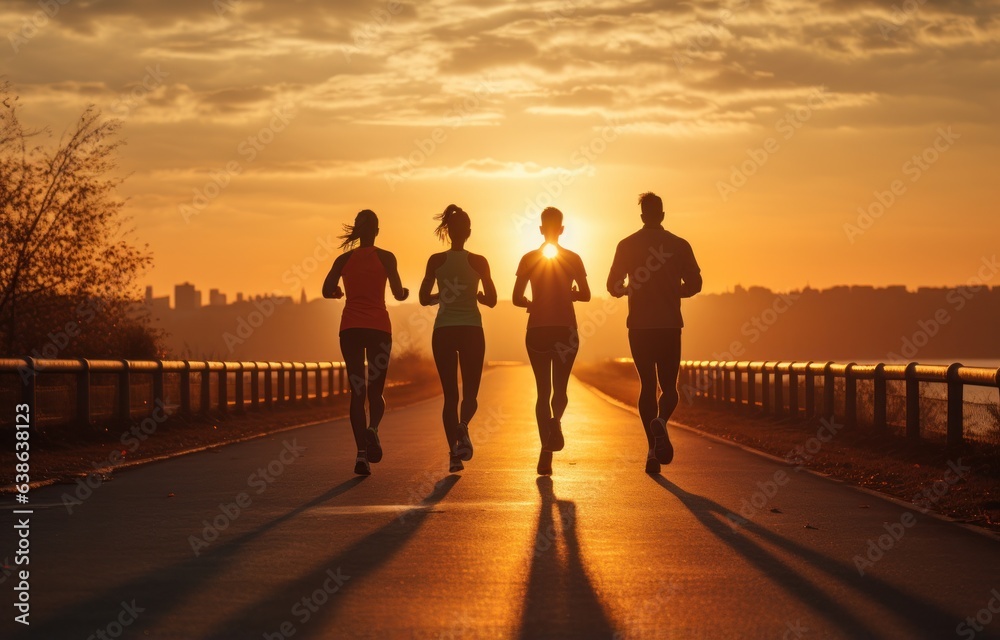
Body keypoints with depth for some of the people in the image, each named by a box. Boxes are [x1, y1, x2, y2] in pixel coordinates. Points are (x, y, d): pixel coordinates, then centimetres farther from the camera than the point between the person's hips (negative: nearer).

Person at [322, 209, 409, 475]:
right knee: (375, 390, 9)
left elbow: (327, 290, -4)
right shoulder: (385, 257, 0)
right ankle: (372, 428, -24)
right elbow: (398, 294, -2)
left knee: (357, 391, 5)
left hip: (350, 328, 1)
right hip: (378, 327, -1)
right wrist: (406, 292, 20)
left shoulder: (344, 259, 5)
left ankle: (362, 452, -7)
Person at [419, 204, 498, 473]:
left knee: (450, 395, 7)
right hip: (471, 330, -1)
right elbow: (491, 300, 0)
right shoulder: (478, 262, -2)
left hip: (443, 331, 1)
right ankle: (463, 426, -25)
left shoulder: (436, 261, -1)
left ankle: (454, 453, -2)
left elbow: (424, 298, 0)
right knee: (470, 392, 8)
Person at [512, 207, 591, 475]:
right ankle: (555, 421, -26)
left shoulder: (529, 259, 0)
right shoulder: (573, 259, 1)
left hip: (537, 330, 0)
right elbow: (585, 294, 0)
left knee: (543, 390, 5)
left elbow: (516, 298, -3)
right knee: (560, 388, 10)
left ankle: (546, 453, -6)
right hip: (566, 329, 0)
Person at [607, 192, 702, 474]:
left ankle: (653, 449, 0)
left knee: (647, 385, 8)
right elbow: (694, 284, -1)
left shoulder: (627, 245, 0)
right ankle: (660, 421, -24)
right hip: (670, 325, 0)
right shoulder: (679, 245, 1)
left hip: (639, 326, 0)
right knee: (668, 386, 8)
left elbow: (613, 286, -2)